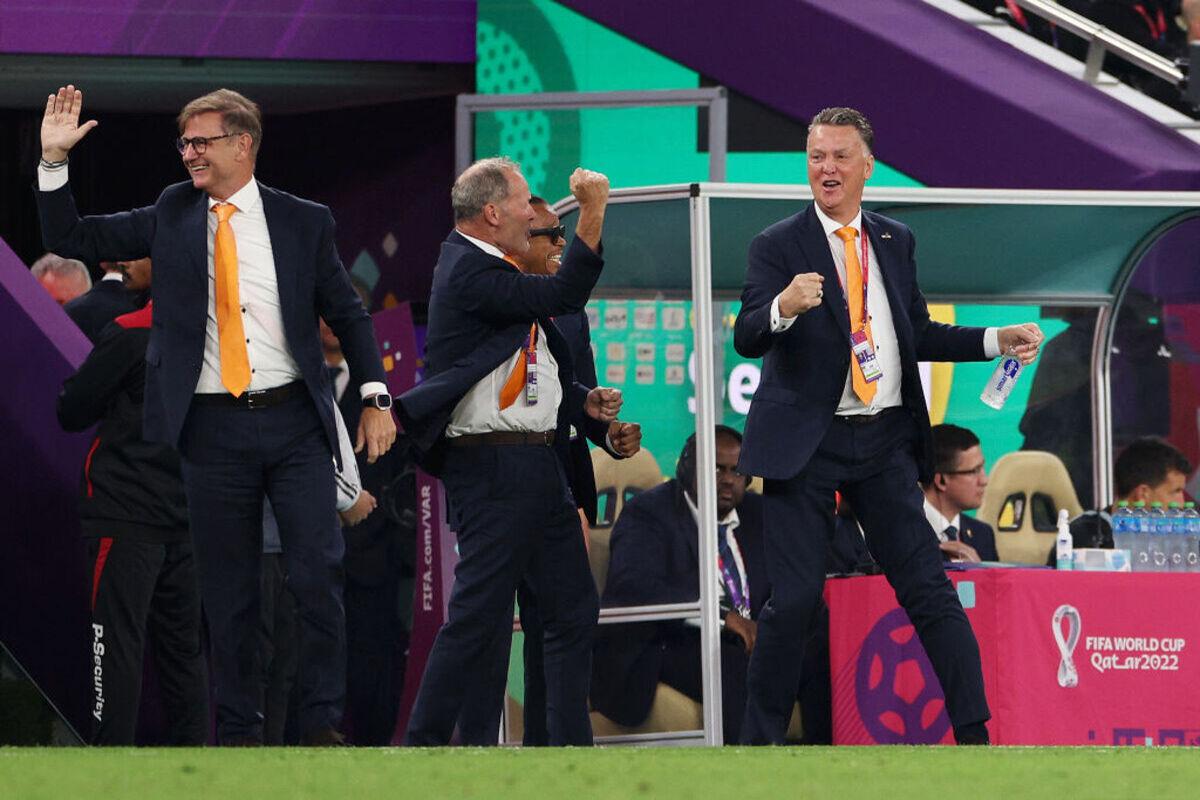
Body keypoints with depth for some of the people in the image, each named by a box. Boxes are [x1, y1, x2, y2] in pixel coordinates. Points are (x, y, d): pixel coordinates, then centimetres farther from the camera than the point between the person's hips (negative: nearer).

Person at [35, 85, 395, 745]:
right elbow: (69, 239, 6)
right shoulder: (171, 215, 7)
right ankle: (238, 729, 13)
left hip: (294, 420, -1)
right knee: (227, 589, 5)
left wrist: (375, 397, 2)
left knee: (319, 575, -6)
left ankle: (321, 724, 4)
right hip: (213, 429, 1)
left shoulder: (302, 221, 4)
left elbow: (348, 313, 10)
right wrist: (54, 158, -6)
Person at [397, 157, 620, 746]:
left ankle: (572, 743, 15)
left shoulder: (486, 269, 19)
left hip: (534, 465, 11)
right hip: (494, 466, -11)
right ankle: (424, 745, -6)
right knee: (477, 614, -10)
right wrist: (593, 212, -20)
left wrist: (585, 400, 13)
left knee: (573, 608, 11)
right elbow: (563, 295, -22)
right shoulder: (468, 270, -14)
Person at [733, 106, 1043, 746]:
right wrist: (783, 306, -35)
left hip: (884, 441, 4)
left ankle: (974, 732, 2)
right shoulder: (778, 246, -2)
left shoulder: (895, 242, 13)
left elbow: (918, 335, 21)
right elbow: (747, 339, -13)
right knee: (793, 598, -5)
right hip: (807, 444, -4)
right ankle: (759, 740, 7)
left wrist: (997, 341, 9)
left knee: (928, 589, 0)